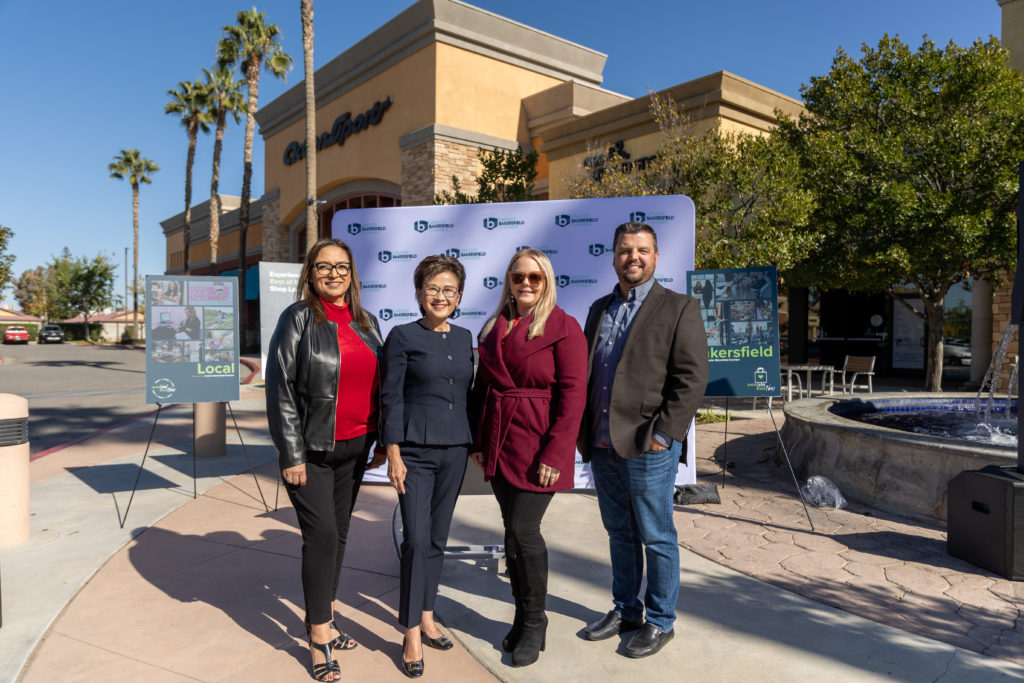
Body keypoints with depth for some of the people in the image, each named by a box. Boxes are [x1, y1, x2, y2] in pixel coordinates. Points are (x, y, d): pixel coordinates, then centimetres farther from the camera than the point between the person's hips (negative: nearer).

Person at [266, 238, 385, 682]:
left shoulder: (366, 323, 9)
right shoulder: (298, 319, -6)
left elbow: (377, 386, 14)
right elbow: (280, 390, -10)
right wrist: (291, 454, -13)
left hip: (354, 448, 5)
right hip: (311, 450, -5)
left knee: (339, 533, 14)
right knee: (322, 536, -5)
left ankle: (324, 619, 32)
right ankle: (319, 639, 10)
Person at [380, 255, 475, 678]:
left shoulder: (464, 338, 9)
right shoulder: (403, 337, -5)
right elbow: (390, 398, -7)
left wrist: (475, 445, 12)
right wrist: (393, 454, -11)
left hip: (454, 452, 5)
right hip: (415, 452, -5)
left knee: (437, 538, 13)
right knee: (416, 540, -6)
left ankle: (426, 617, 30)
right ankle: (412, 636, 8)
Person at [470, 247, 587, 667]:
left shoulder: (562, 327, -7)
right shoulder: (494, 329, 12)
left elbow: (573, 393, -13)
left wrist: (555, 452, -17)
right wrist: (478, 441, 11)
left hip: (538, 447, -6)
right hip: (499, 444, 6)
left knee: (523, 529, -6)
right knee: (513, 531, 12)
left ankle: (535, 623, 15)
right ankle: (522, 617, 28)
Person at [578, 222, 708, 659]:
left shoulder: (679, 308, -3)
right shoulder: (599, 309, 14)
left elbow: (692, 377, -10)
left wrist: (663, 433, -15)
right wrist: (584, 431, 10)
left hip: (648, 447, -5)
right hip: (603, 446, 6)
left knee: (656, 538, 7)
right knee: (619, 534, 17)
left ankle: (660, 622, 24)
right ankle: (625, 610, 33)